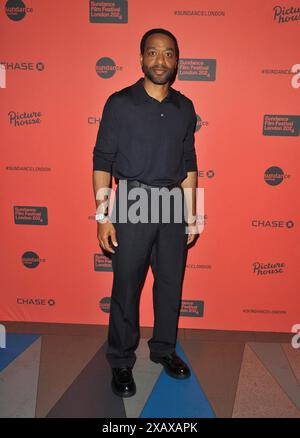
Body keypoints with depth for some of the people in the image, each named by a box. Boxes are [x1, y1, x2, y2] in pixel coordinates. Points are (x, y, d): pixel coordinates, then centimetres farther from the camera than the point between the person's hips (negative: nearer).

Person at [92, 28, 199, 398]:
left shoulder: (185, 108, 7)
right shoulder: (120, 103, -4)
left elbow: (188, 163, 12)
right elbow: (102, 161, -5)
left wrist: (191, 214, 10)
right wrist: (103, 216, -10)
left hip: (173, 205, 4)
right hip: (132, 203, -3)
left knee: (171, 283, 13)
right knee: (126, 286, 5)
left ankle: (164, 349, 35)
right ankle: (121, 361, 25)